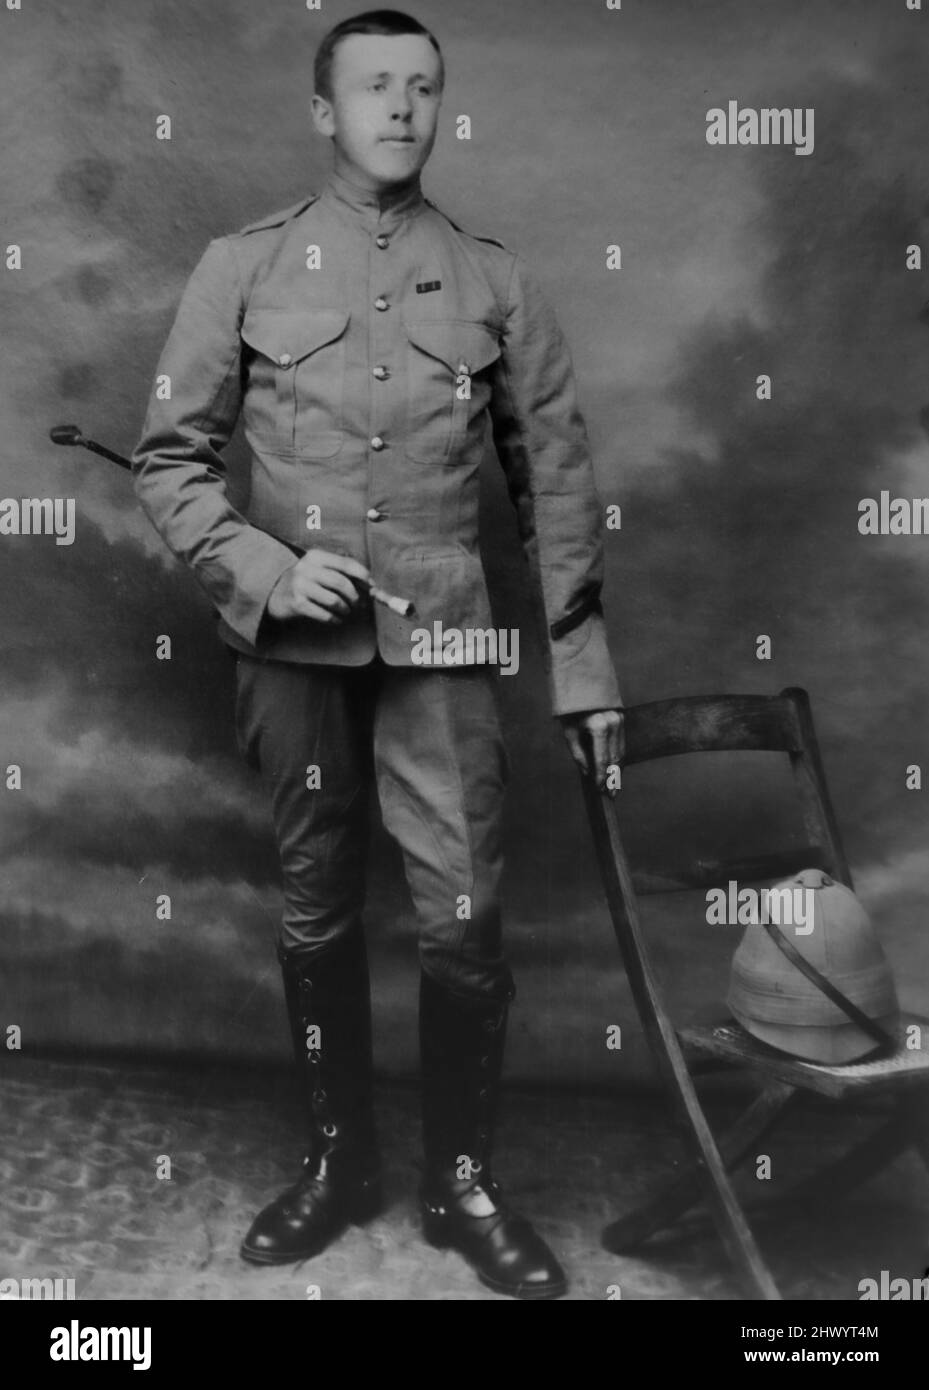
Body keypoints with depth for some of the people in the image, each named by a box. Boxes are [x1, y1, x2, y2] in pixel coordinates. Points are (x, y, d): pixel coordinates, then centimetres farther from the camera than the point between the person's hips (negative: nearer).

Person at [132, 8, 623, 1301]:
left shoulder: (495, 280, 6)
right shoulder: (245, 266, 4)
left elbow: (557, 483, 6)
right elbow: (168, 455, 4)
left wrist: (584, 671, 3)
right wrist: (264, 568, -12)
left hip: (441, 642, 0)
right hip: (294, 646, 1)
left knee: (465, 916, -2)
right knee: (317, 910, 10)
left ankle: (465, 1184, 18)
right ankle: (338, 1160, 29)